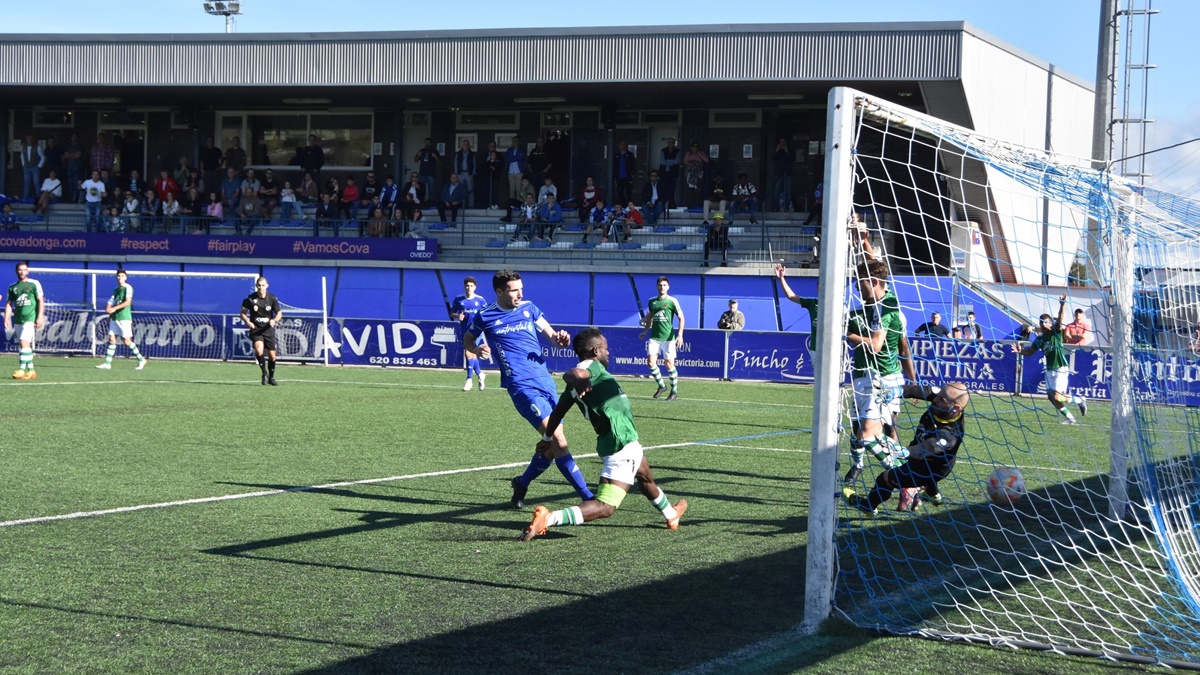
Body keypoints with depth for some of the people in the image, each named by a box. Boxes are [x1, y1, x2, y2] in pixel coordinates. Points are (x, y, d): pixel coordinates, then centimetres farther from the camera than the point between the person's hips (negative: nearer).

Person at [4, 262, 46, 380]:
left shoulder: (34, 284, 0)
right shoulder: (12, 287, 12)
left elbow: (40, 300, -2)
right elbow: (9, 304, 13)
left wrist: (40, 317, -10)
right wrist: (6, 319, 2)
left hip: (30, 318, -5)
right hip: (18, 320, 5)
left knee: (24, 342, -17)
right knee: (25, 345, 7)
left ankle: (22, 369, -18)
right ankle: (30, 370, 13)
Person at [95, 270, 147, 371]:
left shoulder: (128, 288, -8)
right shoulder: (116, 290, 16)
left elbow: (127, 302, -20)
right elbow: (111, 302, 23)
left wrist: (114, 308, -26)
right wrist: (108, 308, 4)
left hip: (124, 318, -7)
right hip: (114, 318, 7)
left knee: (126, 341, -6)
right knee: (112, 339, 2)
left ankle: (141, 359, 7)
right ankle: (107, 363, 1)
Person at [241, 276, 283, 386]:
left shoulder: (272, 298, -3)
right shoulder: (250, 299, -6)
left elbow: (279, 313, 3)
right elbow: (243, 313, 4)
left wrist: (275, 320, -19)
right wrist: (248, 322, -15)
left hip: (268, 329, 2)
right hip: (256, 329, -2)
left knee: (272, 355, 5)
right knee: (259, 350, -27)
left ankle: (271, 378, 27)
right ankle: (264, 373, -8)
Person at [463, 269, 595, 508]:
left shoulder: (528, 308, 10)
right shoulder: (485, 316, 1)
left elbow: (550, 334, 14)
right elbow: (467, 340, 16)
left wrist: (559, 338, -10)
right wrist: (476, 350, -7)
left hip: (545, 380, 6)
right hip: (522, 386, -6)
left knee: (551, 443, 7)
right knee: (556, 437, -18)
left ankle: (521, 485, 32)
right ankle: (587, 496, -17)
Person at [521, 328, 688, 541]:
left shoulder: (578, 382, 13)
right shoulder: (593, 367, -10)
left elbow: (557, 412, 18)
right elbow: (571, 373, -32)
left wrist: (548, 440, 32)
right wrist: (577, 379, -55)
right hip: (622, 445, -10)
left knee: (646, 477, 37)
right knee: (604, 507, -17)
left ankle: (671, 515, 63)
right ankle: (547, 518, -27)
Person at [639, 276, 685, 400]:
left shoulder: (672, 301, -4)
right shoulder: (652, 301, 9)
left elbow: (681, 318, -3)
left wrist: (680, 335, -12)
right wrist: (644, 332, 16)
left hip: (668, 337, -4)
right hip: (654, 337, 4)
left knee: (669, 363, -1)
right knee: (651, 361, -9)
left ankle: (674, 391, 13)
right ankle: (661, 386, 10)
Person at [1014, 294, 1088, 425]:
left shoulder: (1056, 333, -7)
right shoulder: (1039, 339, 9)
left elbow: (1060, 320, -22)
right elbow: (1030, 351, 12)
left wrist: (1062, 306, -38)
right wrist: (1020, 351, -8)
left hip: (1061, 368, -7)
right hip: (1049, 369, 7)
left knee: (1057, 396, -15)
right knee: (1051, 396, 4)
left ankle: (1079, 400, 9)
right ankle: (1069, 417, 17)